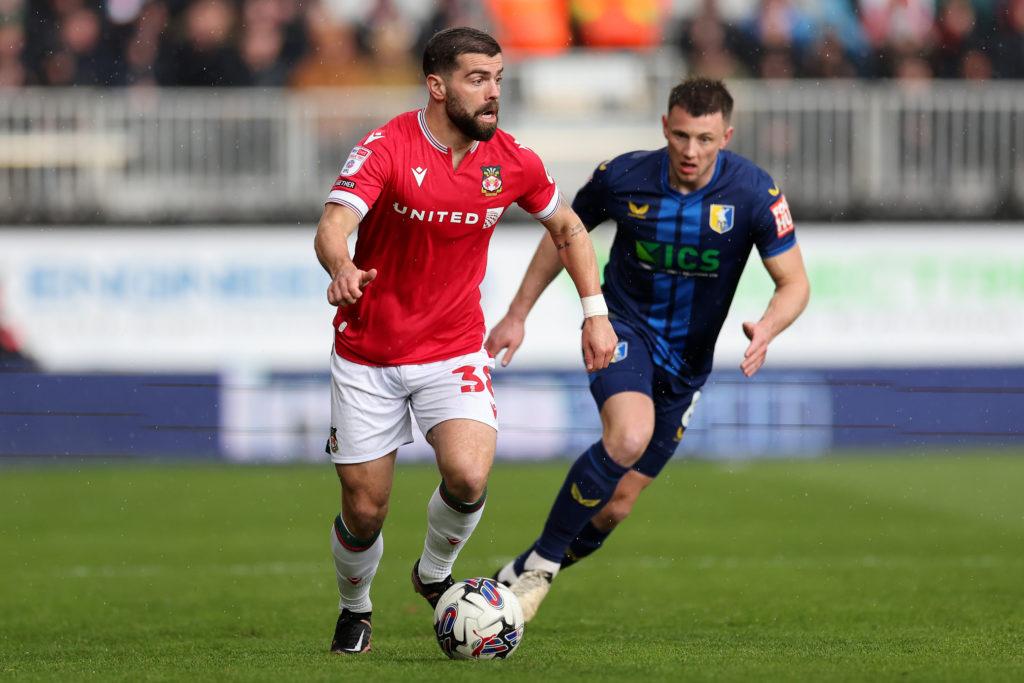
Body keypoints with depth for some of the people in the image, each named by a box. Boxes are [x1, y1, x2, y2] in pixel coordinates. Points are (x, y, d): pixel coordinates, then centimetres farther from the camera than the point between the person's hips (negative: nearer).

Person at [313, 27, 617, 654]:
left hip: (454, 351, 2)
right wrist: (342, 268, -55)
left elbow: (567, 228, 14)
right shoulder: (387, 149, -18)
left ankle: (434, 572, 9)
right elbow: (333, 225, -32)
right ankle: (355, 609, 34)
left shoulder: (510, 161, -5)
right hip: (368, 356, -2)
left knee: (468, 477, -23)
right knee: (365, 511, 2)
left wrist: (596, 311, 6)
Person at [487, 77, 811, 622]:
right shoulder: (623, 177, -14)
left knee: (614, 508, 2)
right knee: (628, 437, -33)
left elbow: (794, 283, -10)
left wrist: (767, 329, -32)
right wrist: (517, 315, 6)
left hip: (687, 362, 2)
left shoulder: (753, 192, -16)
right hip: (622, 329, -2)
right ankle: (537, 566, -19)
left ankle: (534, 572, 28)